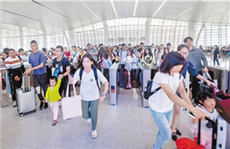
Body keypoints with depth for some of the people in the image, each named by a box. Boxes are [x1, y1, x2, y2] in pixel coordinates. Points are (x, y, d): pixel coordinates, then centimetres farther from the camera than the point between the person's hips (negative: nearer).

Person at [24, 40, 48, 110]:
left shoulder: (41, 54, -10)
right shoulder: (30, 55, 7)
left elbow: (41, 65, -15)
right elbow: (30, 65, 12)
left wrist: (32, 69, -22)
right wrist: (28, 71, -8)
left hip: (42, 73, -5)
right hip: (35, 74, 5)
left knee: (45, 88, 6)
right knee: (37, 89, 6)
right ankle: (41, 101, 24)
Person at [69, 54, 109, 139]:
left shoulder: (96, 72, -21)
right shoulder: (79, 71, -17)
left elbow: (106, 82, -15)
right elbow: (72, 82, -24)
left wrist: (104, 94, -20)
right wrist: (71, 80, -47)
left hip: (94, 97, -1)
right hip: (84, 97, 2)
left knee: (94, 116, 7)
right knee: (85, 116, 10)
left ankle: (94, 130, 37)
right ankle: (89, 116, 48)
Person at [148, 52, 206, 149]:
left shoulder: (178, 74, -7)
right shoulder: (161, 76, -32)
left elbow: (182, 91, -9)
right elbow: (171, 95, -41)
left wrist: (191, 104, -26)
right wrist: (192, 109, -47)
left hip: (169, 107, 7)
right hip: (157, 109, -7)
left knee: (164, 130, 21)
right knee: (167, 135, -1)